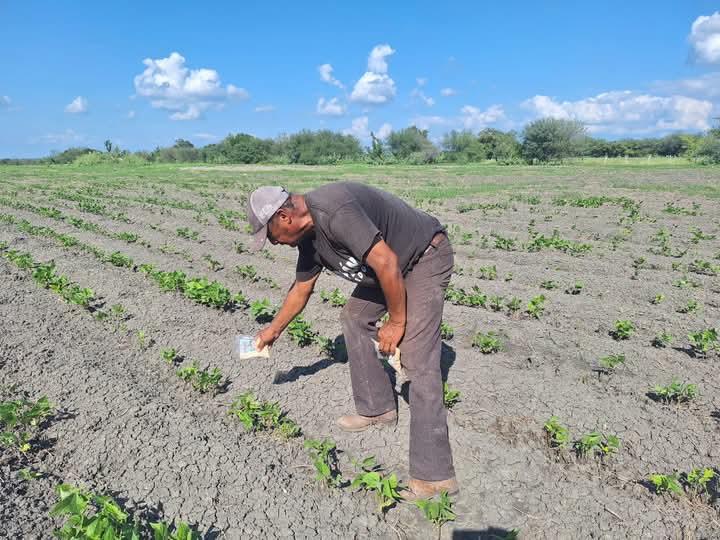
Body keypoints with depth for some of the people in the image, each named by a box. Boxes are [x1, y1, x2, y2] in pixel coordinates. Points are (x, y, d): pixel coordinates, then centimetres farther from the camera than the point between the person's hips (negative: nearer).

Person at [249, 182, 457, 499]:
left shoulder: (334, 212, -29)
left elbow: (387, 264, -30)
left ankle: (435, 475, -10)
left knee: (417, 360, -15)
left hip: (426, 258, -10)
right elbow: (301, 289, 18)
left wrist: (396, 322, -19)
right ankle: (378, 409, 25)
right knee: (354, 317, 15)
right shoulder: (308, 235, 3)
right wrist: (274, 330, 29)